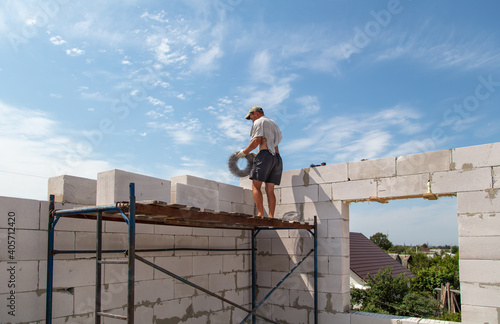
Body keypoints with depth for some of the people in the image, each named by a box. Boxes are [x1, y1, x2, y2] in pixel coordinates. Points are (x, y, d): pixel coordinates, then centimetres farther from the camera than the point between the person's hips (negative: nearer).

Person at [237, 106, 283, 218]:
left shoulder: (259, 122, 6)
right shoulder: (273, 123, 30)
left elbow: (257, 140, -7)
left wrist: (244, 152, 1)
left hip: (265, 154, -8)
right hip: (277, 157, 8)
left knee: (256, 186, -9)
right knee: (270, 190, 4)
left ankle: (260, 214, -20)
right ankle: (271, 217, -5)